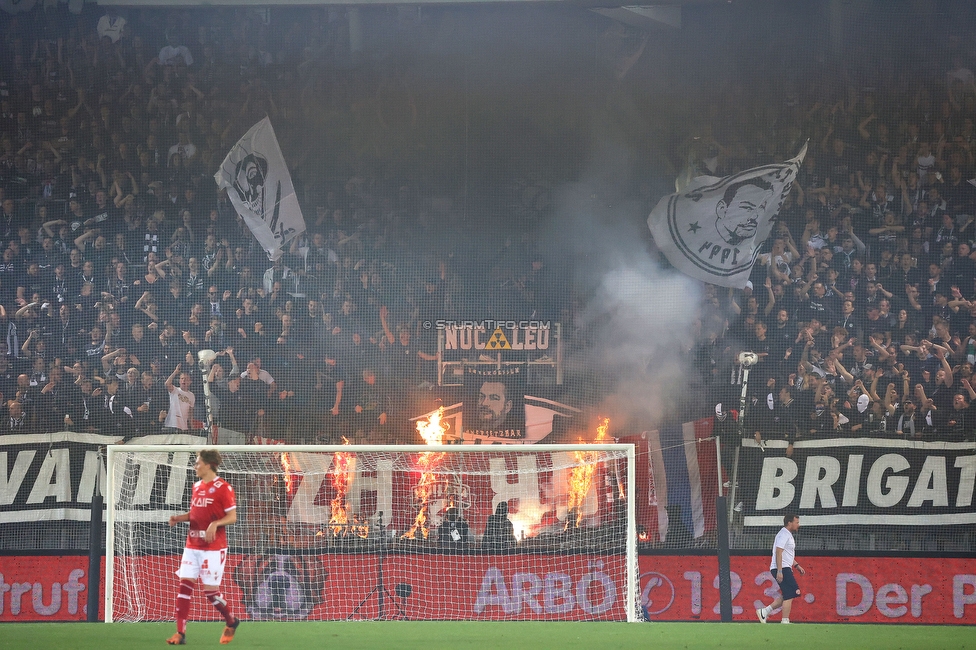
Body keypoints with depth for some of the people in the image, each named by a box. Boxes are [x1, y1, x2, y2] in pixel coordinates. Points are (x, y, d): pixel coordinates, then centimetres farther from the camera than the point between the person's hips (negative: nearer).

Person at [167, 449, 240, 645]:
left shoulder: (223, 488, -10)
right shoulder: (197, 486, 13)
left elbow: (232, 517, -10)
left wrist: (215, 524, -27)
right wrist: (180, 518, 4)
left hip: (213, 548, -7)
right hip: (192, 546, 7)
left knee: (210, 590, -4)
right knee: (184, 585, -3)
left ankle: (231, 622, 22)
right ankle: (180, 633, -4)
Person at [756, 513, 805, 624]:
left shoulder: (788, 535, 21)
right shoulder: (783, 535, -12)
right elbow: (778, 553, -20)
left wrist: (797, 566, 24)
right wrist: (779, 571, -25)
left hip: (785, 569, 10)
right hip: (781, 569, -10)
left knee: (787, 595, 10)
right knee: (789, 595, -10)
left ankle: (764, 611, 11)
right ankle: (785, 621, -8)